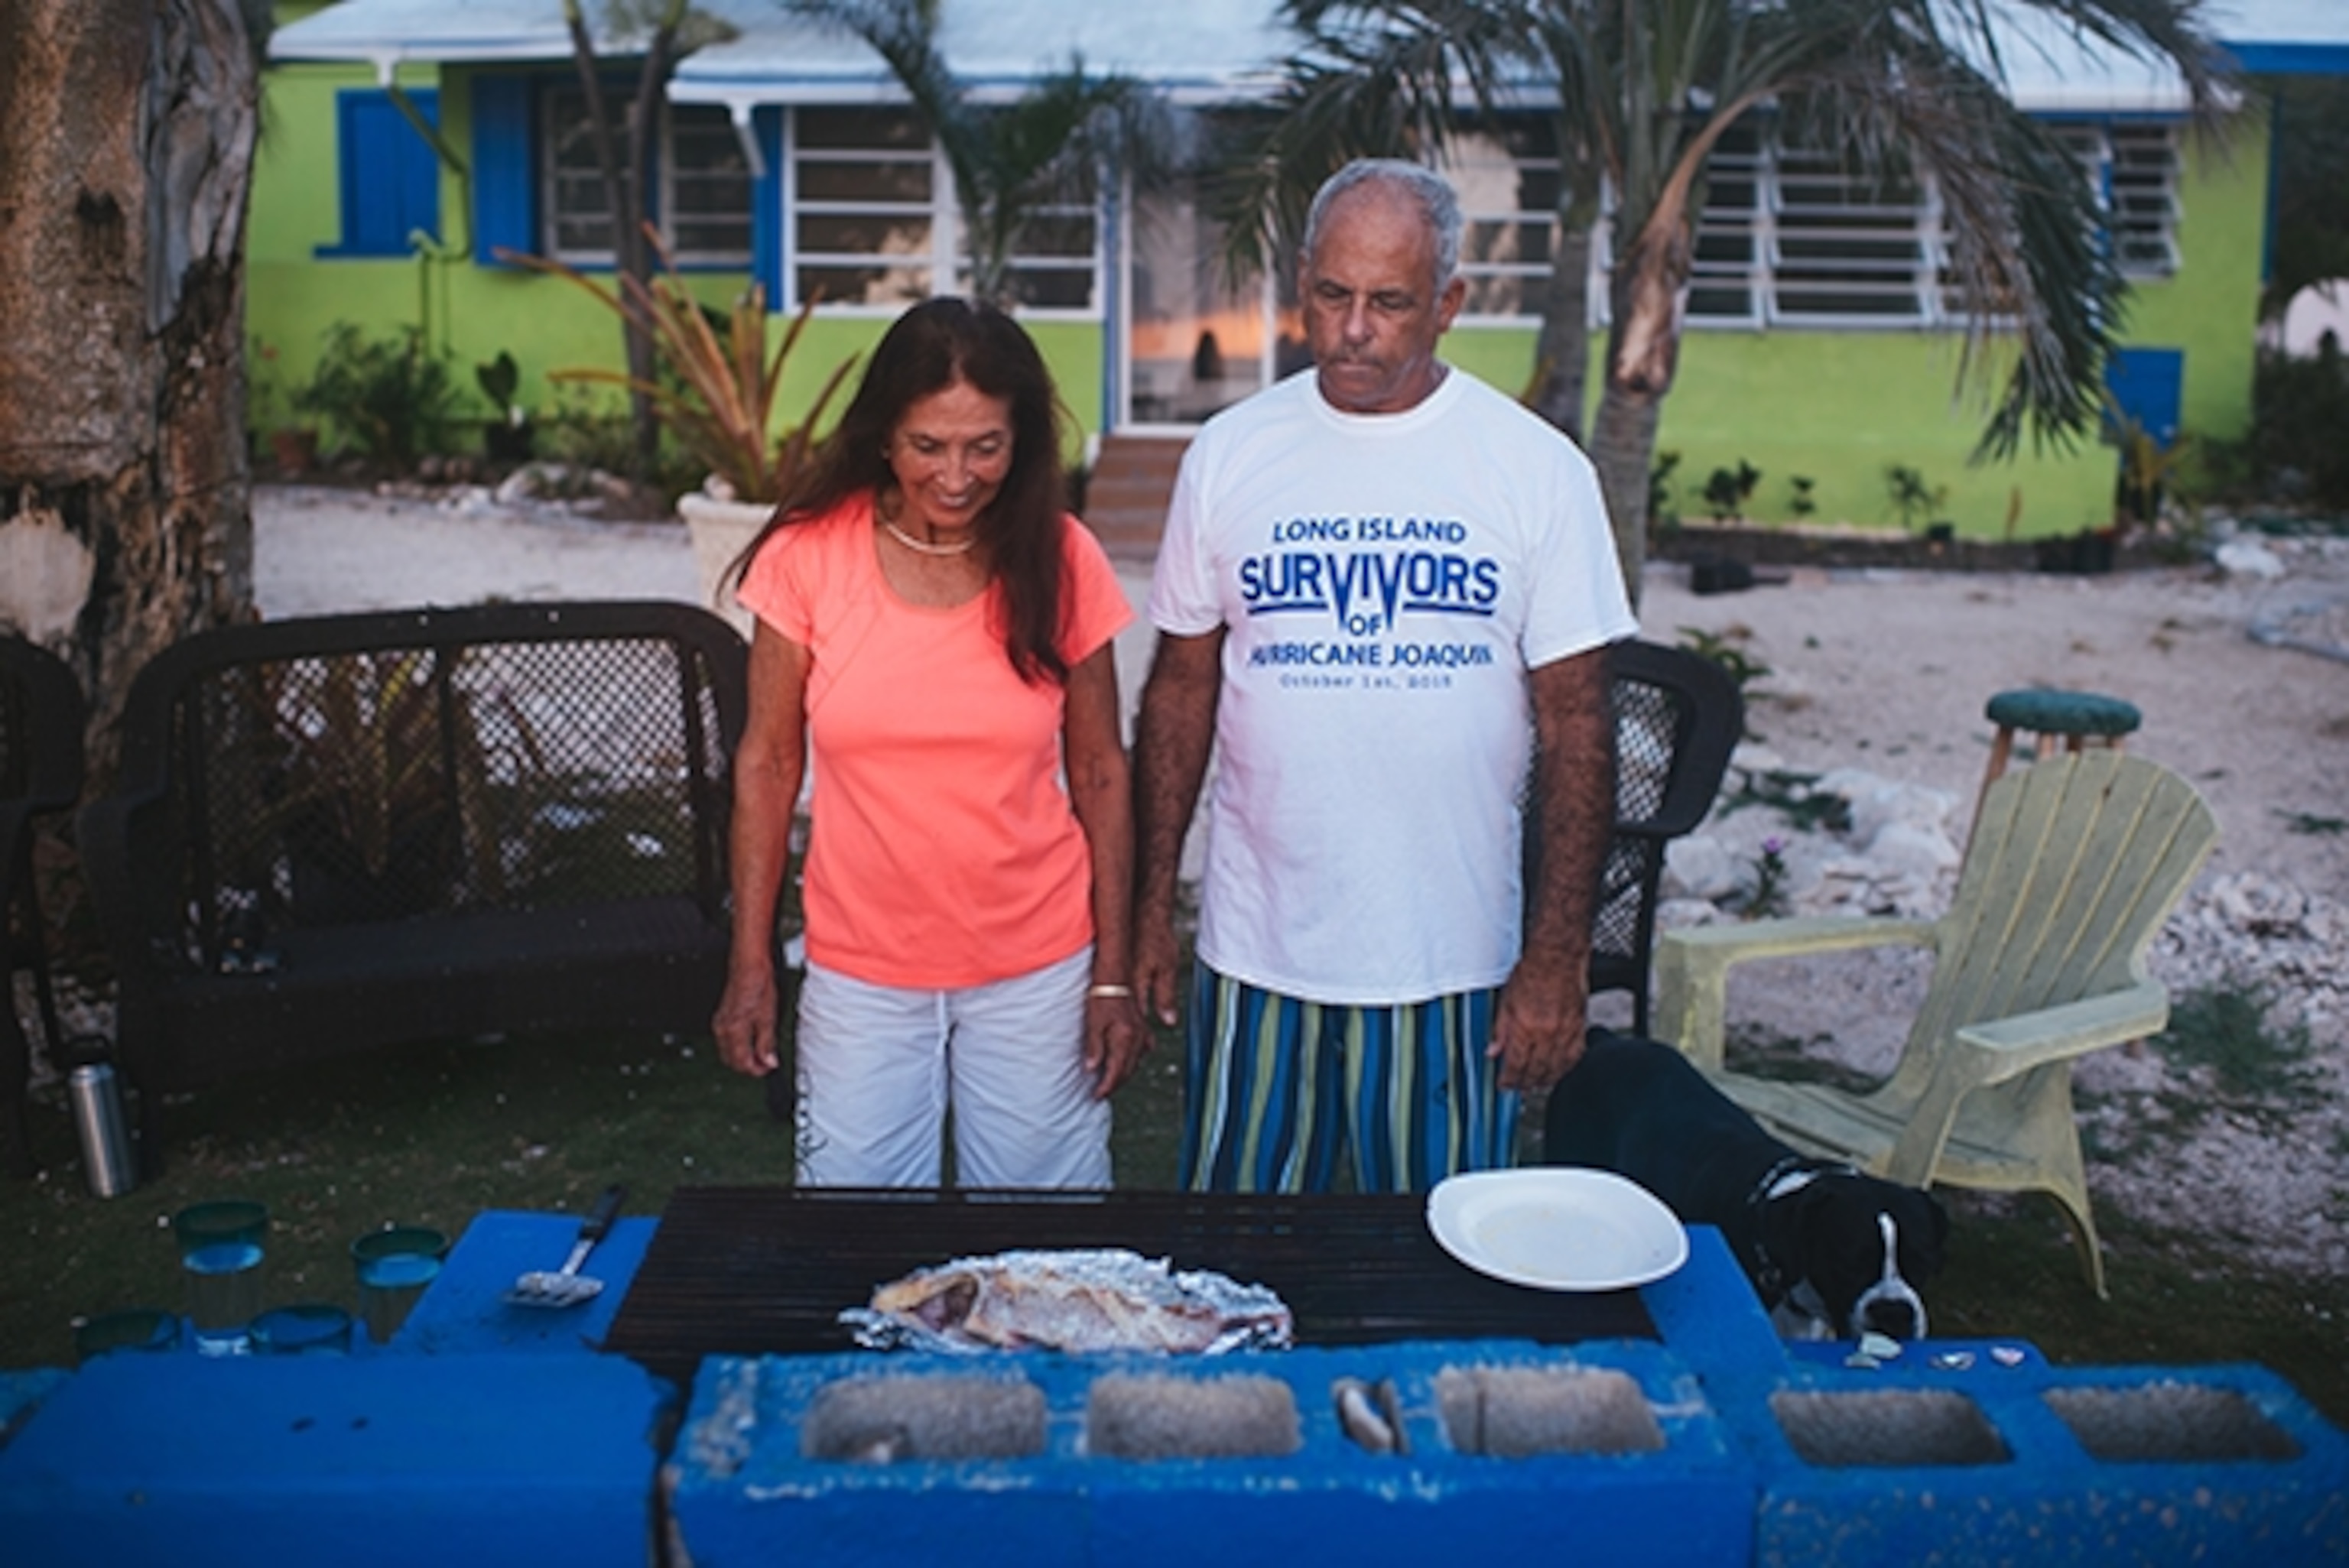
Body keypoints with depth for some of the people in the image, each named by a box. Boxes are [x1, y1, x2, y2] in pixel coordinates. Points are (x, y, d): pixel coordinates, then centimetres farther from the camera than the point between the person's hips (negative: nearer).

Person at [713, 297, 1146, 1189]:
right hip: (860, 973, 0)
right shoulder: (808, 557, -8)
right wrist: (750, 965, -1)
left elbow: (1099, 773, -1)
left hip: (1036, 971, 0)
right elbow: (767, 765, -1)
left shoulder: (1061, 561, -6)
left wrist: (1113, 974, -1)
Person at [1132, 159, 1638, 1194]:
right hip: (1254, 955, 2)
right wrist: (1148, 904, 4)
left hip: (1452, 965, -1)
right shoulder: (1229, 454, 1)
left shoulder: (1538, 469, -4)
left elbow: (1575, 726, -4)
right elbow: (1181, 691, 6)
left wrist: (1557, 959, -7)